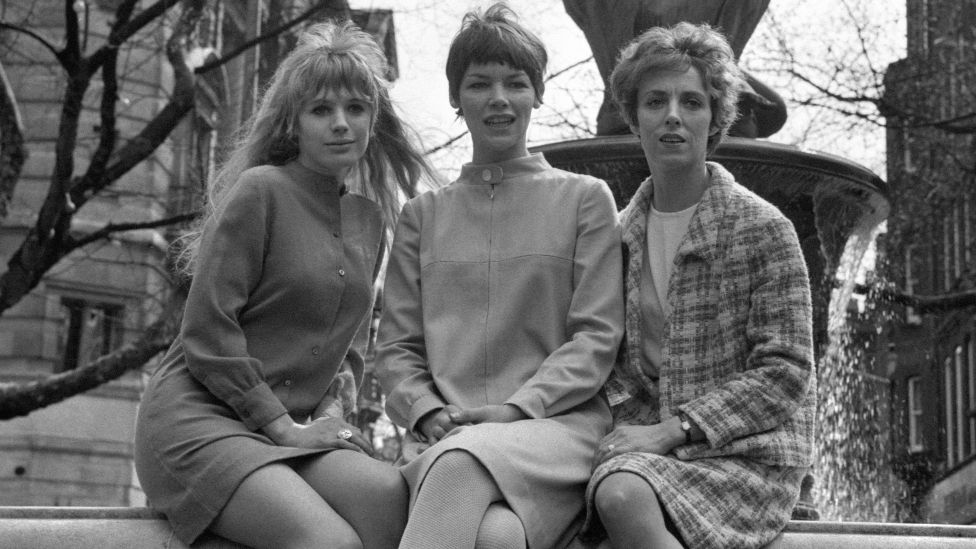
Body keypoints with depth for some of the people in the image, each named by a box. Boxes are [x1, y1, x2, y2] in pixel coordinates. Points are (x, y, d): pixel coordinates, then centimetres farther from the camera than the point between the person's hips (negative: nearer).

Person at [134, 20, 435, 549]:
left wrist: (329, 406, 9)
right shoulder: (260, 190, -7)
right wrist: (284, 428, -11)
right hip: (199, 415, -6)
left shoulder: (369, 217, 15)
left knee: (388, 490, -27)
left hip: (296, 422, 6)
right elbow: (207, 331, -11)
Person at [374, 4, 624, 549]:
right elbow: (396, 346, 16)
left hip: (559, 421, -1)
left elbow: (598, 337, 4)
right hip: (446, 434, 1)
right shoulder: (424, 214, 21)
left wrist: (517, 407, -10)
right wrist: (428, 411, -5)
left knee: (462, 460, -37)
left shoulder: (585, 198, 13)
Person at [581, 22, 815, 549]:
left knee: (625, 498, -33)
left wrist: (673, 428, -15)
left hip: (748, 451, -4)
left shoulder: (764, 229, -4)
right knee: (613, 492, -32)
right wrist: (629, 425, -5)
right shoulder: (623, 232, 11)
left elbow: (785, 371, -8)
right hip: (654, 440, 4)